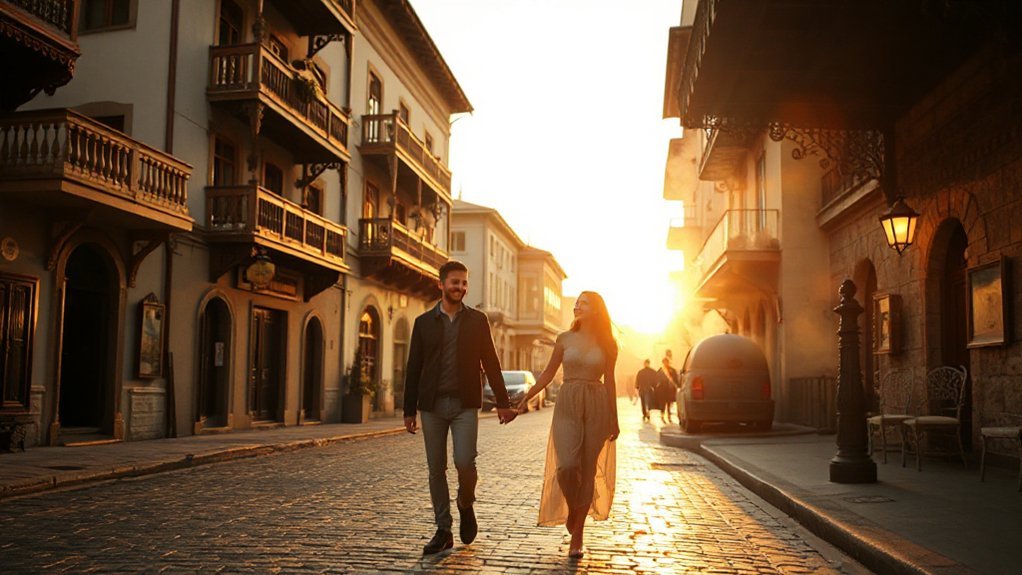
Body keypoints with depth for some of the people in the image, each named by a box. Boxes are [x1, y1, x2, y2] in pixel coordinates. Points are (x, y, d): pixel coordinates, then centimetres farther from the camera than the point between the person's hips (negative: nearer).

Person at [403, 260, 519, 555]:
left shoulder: (477, 320, 6)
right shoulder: (424, 322, 7)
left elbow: (491, 363, 6)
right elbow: (414, 368, 7)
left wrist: (502, 402, 2)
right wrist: (409, 410, 4)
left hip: (465, 404, -1)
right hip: (432, 405, 1)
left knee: (464, 462, -13)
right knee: (436, 469, 4)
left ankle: (466, 505, 18)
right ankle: (443, 531, 15)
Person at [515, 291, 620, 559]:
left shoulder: (607, 344, 5)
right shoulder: (565, 339, 6)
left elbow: (609, 382, 10)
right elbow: (548, 373, 11)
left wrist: (613, 419, 10)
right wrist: (525, 399, 3)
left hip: (596, 406, 0)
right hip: (567, 405, 0)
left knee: (588, 471, 2)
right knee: (567, 465, -16)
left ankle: (577, 536, 13)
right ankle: (571, 509, 16)